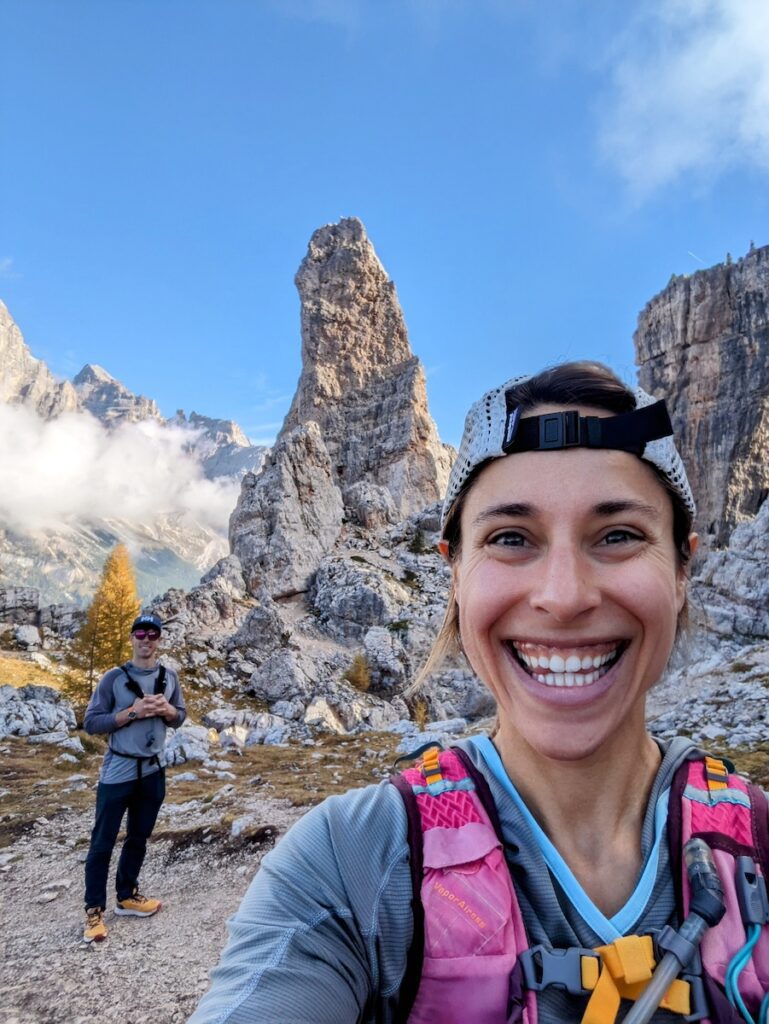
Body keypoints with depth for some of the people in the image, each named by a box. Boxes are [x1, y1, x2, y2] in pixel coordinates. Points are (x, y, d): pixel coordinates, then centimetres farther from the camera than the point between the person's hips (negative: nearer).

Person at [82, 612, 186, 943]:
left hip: (153, 771, 5)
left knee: (138, 838, 18)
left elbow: (180, 716, 10)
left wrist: (167, 710, -13)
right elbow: (91, 722, -12)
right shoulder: (114, 677, -12)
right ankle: (94, 910, 19)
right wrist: (132, 712, -23)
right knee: (103, 843, 4)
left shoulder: (169, 677, 1)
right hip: (118, 773, -4)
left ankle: (127, 896, 34)